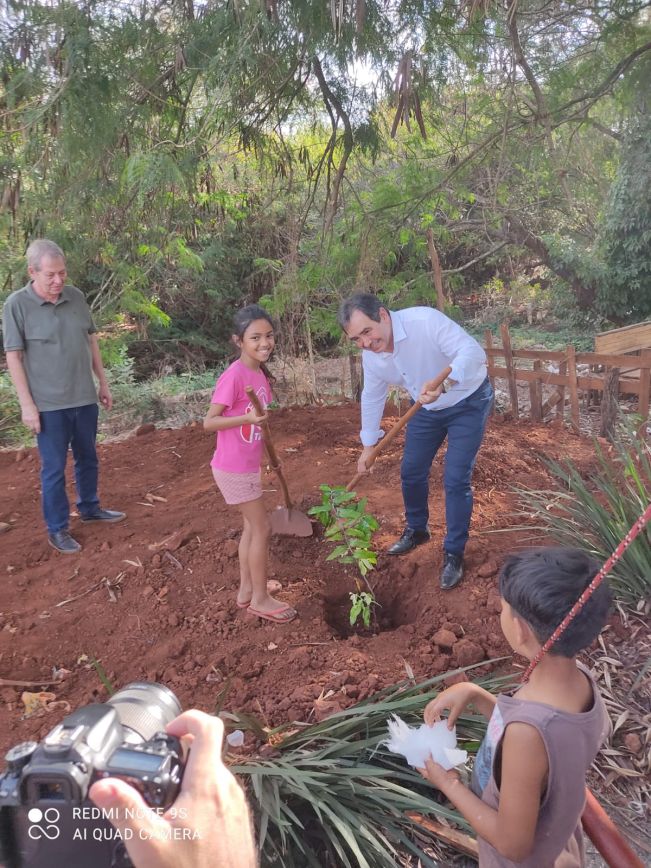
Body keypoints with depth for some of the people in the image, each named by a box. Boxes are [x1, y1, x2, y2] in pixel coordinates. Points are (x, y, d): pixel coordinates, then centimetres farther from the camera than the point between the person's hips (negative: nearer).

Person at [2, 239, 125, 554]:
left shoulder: (76, 296, 2)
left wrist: (103, 383, 12)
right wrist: (27, 404, -13)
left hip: (85, 398, 5)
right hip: (49, 405, -5)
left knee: (88, 458, 20)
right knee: (54, 468, 6)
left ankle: (89, 508, 40)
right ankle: (57, 529, 20)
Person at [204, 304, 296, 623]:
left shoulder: (260, 373, 3)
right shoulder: (234, 376, -22)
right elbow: (209, 422, -21)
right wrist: (247, 418, -32)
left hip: (247, 465, 8)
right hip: (233, 468, -8)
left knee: (252, 525, 16)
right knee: (262, 527, 0)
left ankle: (246, 590, 29)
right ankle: (260, 598, 15)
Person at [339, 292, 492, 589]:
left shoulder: (424, 320, -33)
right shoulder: (370, 356, -11)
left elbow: (472, 351, -39)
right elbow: (372, 398, 4)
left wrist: (443, 384, -56)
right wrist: (368, 445, 9)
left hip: (468, 401, -6)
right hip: (427, 409, 6)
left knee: (456, 480, -9)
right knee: (411, 471, 12)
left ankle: (454, 554, 8)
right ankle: (416, 530, 38)